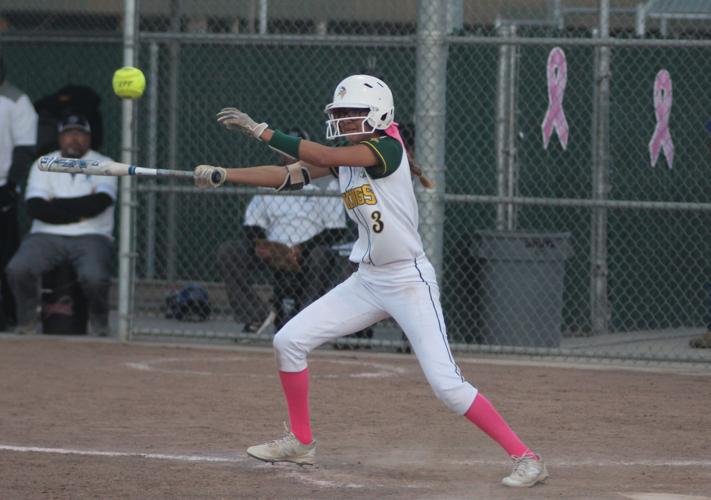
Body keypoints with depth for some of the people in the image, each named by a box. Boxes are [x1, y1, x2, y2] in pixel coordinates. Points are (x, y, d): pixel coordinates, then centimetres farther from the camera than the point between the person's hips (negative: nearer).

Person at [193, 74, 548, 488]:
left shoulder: (387, 149, -16)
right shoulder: (344, 156, 7)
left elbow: (325, 157, -27)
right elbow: (288, 175, 2)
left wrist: (260, 130, -27)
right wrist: (223, 175, -9)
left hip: (410, 281, -8)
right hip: (367, 281, 8)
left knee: (446, 384, -15)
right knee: (290, 341, 4)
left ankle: (526, 459, -8)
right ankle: (301, 442, 19)